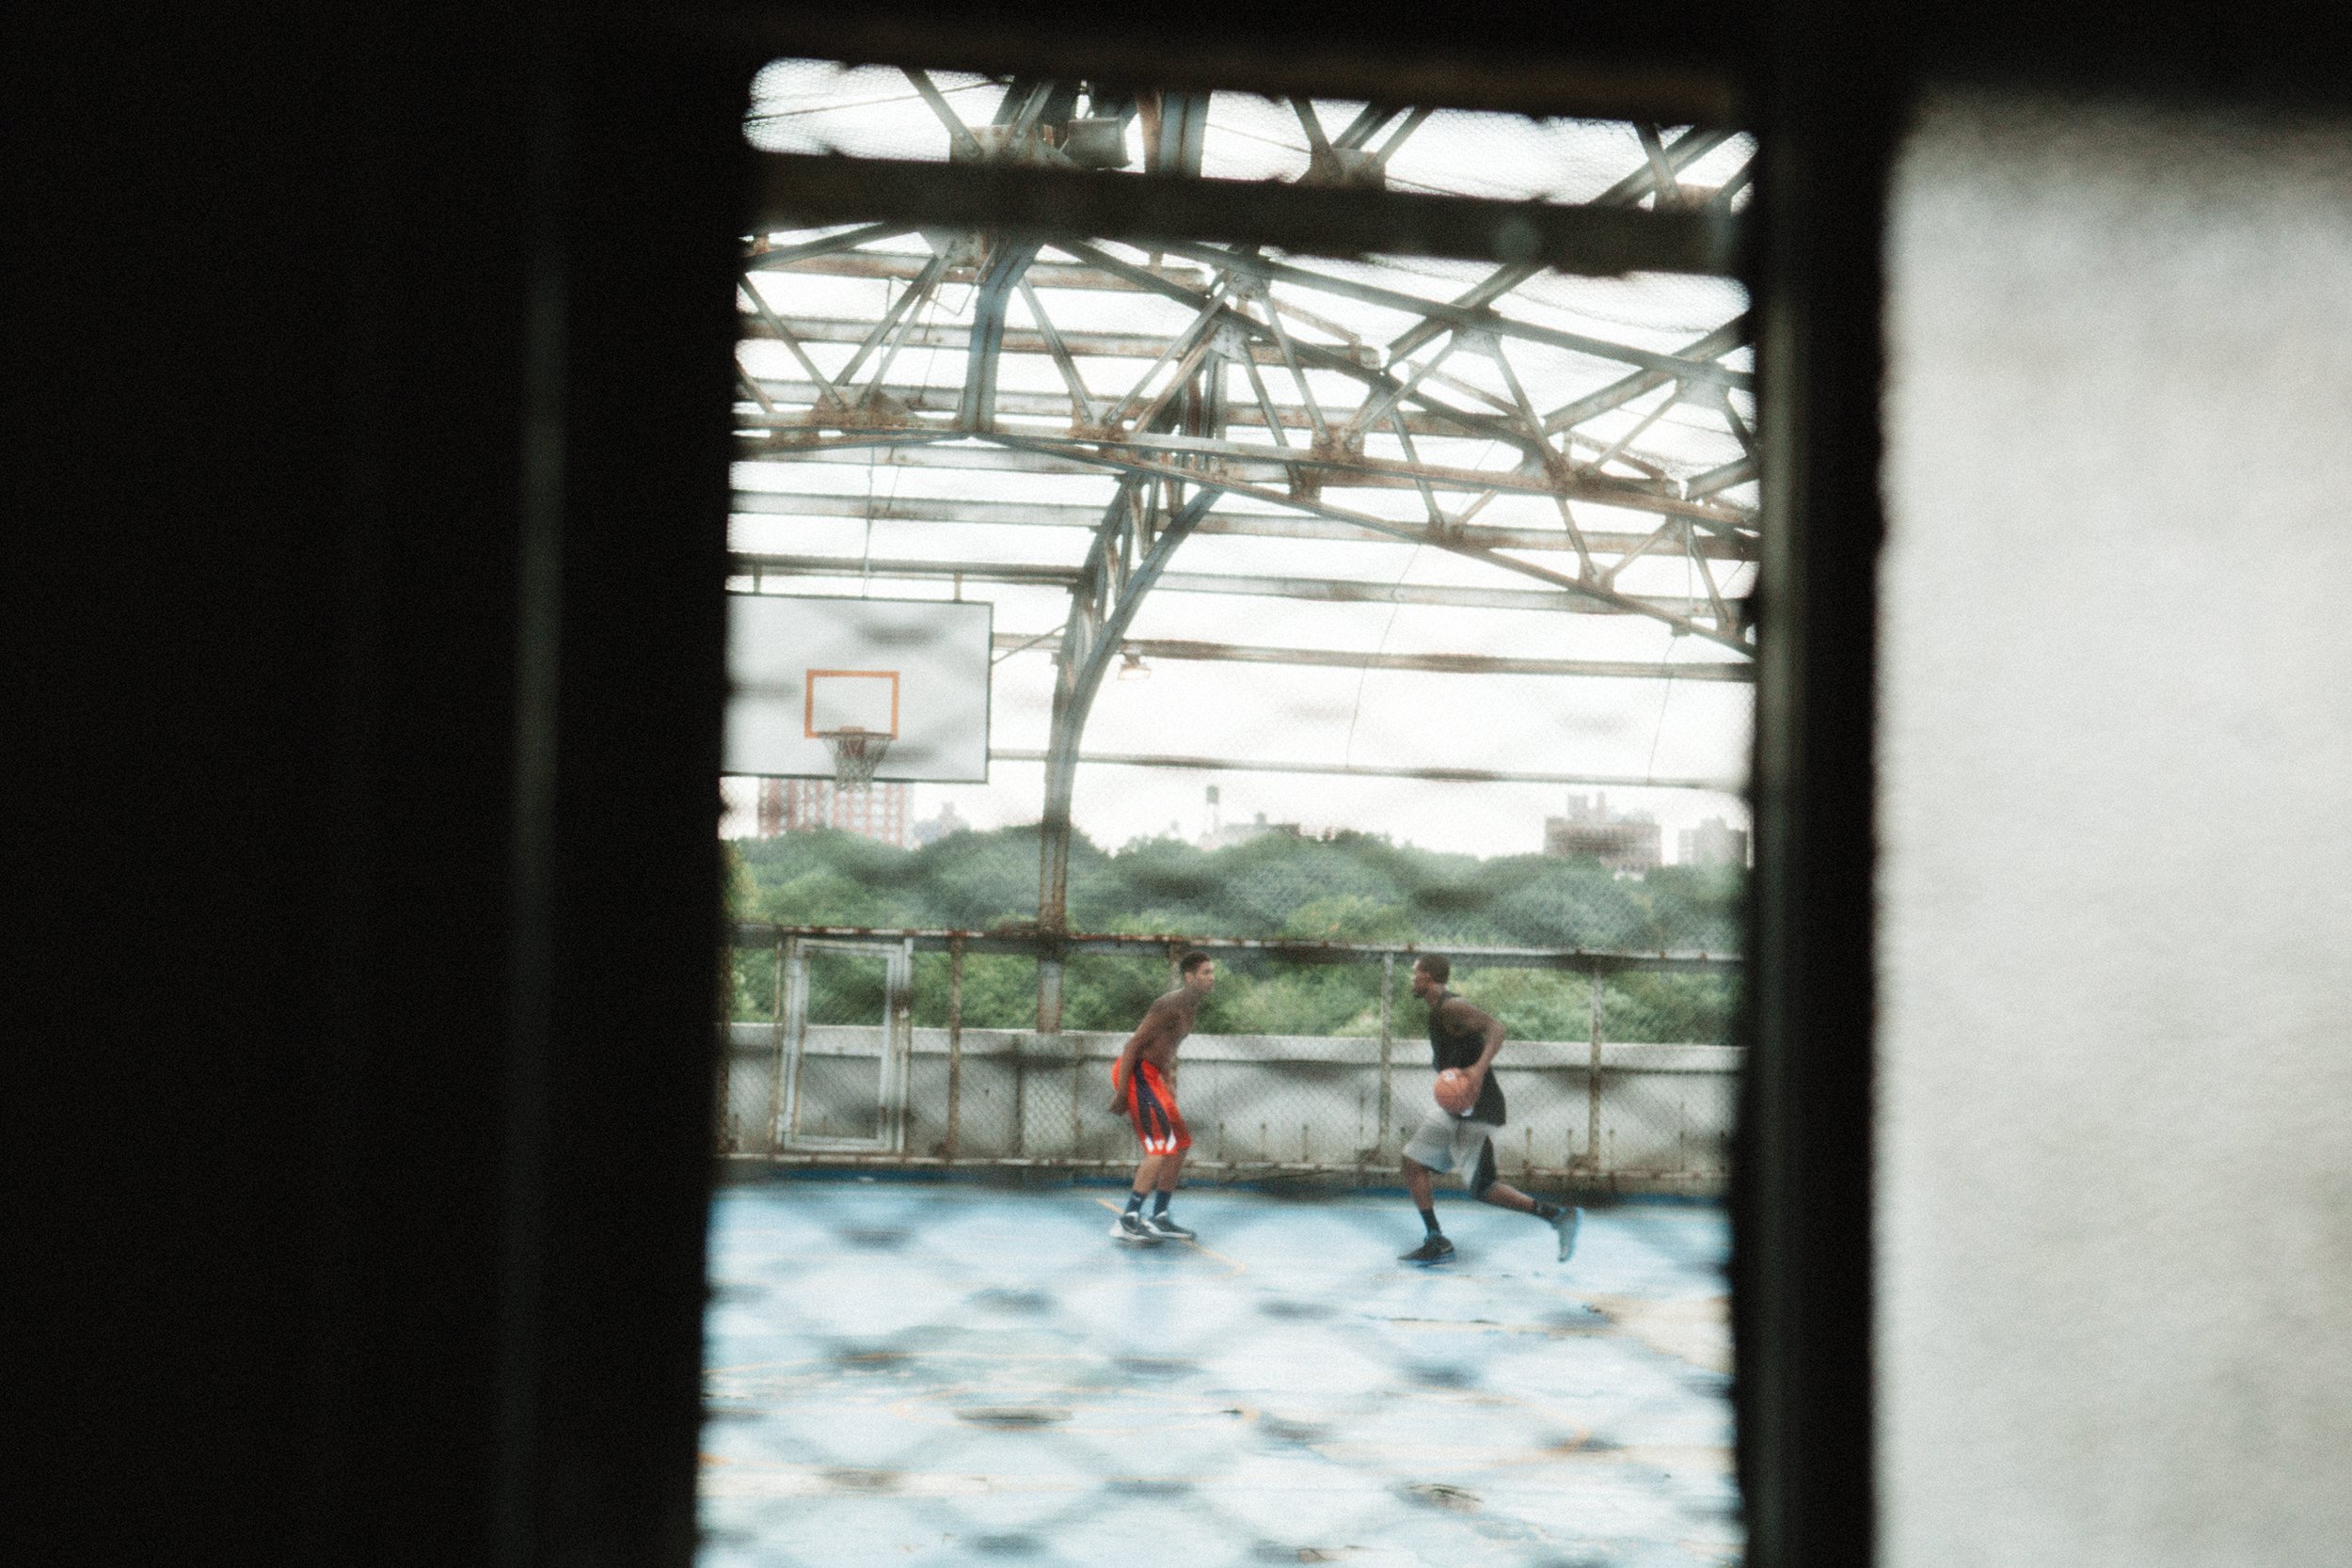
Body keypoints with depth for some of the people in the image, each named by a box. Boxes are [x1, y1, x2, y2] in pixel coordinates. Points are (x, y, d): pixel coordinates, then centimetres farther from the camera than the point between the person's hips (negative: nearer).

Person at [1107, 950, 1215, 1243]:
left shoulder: (1190, 1008, 14)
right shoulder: (1170, 1006, -17)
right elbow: (1133, 1045, -20)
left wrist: (1171, 1093, 22)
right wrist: (1121, 1093, -22)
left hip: (1151, 1076, 10)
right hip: (1136, 1074, -10)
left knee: (1180, 1145, 12)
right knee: (1163, 1148, -16)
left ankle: (1160, 1218, 19)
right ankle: (1129, 1221, -15)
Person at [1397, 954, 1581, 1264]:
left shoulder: (1450, 1007, -15)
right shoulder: (1440, 1009, 15)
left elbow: (1495, 1028, -26)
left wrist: (1479, 1068, -38)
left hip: (1476, 1110, -10)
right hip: (1453, 1106, 10)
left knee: (1482, 1189, -10)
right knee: (1413, 1163, 6)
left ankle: (1559, 1215, -4)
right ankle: (1436, 1242, 7)